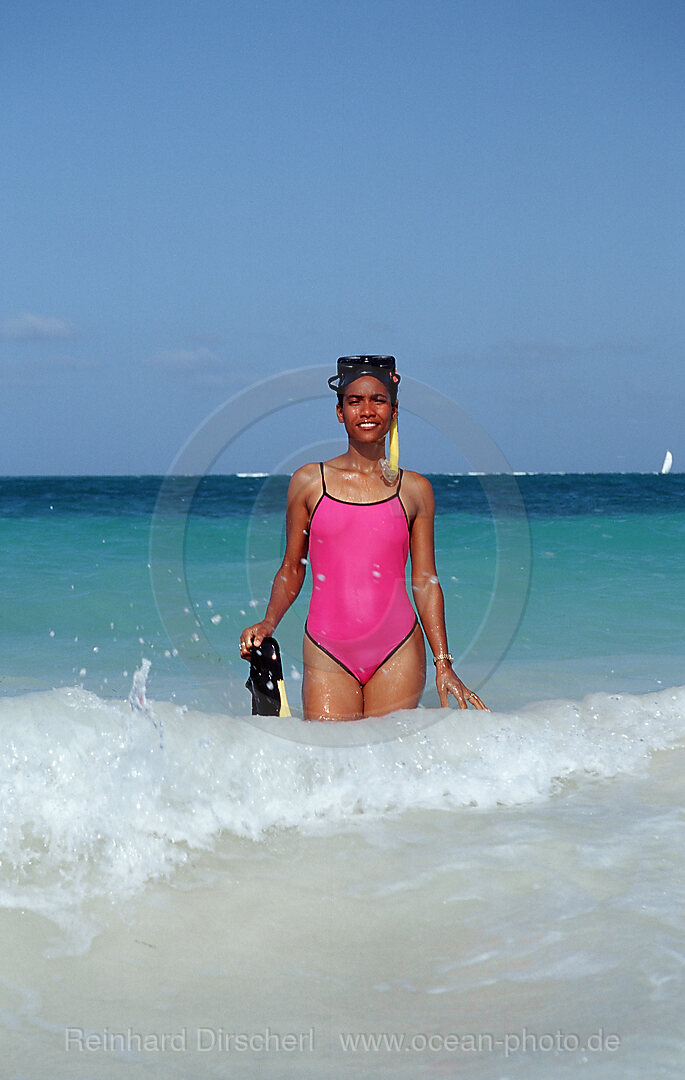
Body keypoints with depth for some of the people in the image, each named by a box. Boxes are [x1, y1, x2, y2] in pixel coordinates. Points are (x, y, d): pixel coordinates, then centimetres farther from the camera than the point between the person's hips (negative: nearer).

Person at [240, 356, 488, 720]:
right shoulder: (309, 482, 6)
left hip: (397, 652, 1)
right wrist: (268, 623, -5)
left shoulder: (415, 489, 7)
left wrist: (443, 664, 0)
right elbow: (291, 569, 12)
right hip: (328, 652, 0)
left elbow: (426, 582, 7)